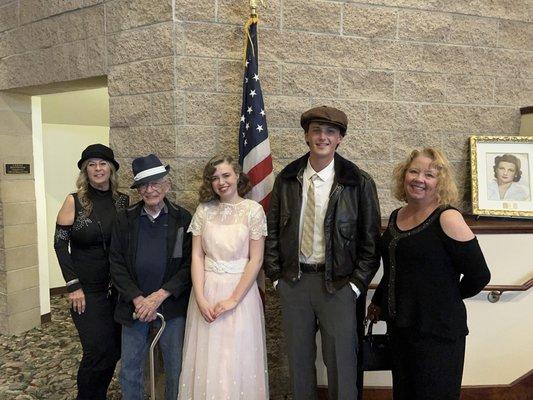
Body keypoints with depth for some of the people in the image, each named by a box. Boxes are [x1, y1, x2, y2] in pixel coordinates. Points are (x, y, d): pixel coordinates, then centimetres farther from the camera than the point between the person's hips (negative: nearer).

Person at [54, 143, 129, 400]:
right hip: (87, 290, -3)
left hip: (118, 288, 3)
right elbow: (60, 244, -6)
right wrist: (73, 286, -10)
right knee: (98, 351, -1)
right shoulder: (74, 201, -7)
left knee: (115, 350, 13)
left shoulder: (123, 201, 1)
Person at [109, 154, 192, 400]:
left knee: (176, 370, 11)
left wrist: (159, 296, -15)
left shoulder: (183, 219, -4)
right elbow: (116, 264, -1)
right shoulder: (126, 219, 0)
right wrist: (138, 299, -12)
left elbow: (190, 264, -7)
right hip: (134, 306, 2)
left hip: (172, 308, -1)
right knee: (129, 372, 14)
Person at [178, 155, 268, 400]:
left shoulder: (253, 210, -6)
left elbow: (256, 260, -7)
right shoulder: (204, 210, 2)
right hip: (206, 290, 2)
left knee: (237, 359, 7)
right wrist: (200, 298, -9)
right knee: (206, 359, 11)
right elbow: (197, 255, 0)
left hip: (240, 289, -2)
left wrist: (233, 299, -12)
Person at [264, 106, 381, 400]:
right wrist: (275, 276, 2)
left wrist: (357, 283, -8)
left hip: (338, 285, -2)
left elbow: (370, 239, -4)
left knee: (341, 362, 8)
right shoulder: (286, 178, 2)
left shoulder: (359, 182, -7)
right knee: (298, 360, 16)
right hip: (293, 282, 3)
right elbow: (272, 231, 6)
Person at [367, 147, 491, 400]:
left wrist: (446, 299, 2)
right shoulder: (397, 216, 6)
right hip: (398, 326, 7)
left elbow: (479, 275, -11)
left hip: (437, 331, -6)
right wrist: (378, 302, 22)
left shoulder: (448, 218, -14)